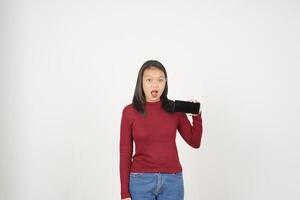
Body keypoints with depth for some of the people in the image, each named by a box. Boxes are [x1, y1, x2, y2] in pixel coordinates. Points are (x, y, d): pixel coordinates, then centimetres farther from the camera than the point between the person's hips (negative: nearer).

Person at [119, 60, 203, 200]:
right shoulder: (129, 111, -5)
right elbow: (125, 153, -3)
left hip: (172, 180, 2)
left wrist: (197, 117, -10)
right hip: (141, 180, -2)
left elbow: (195, 142, 5)